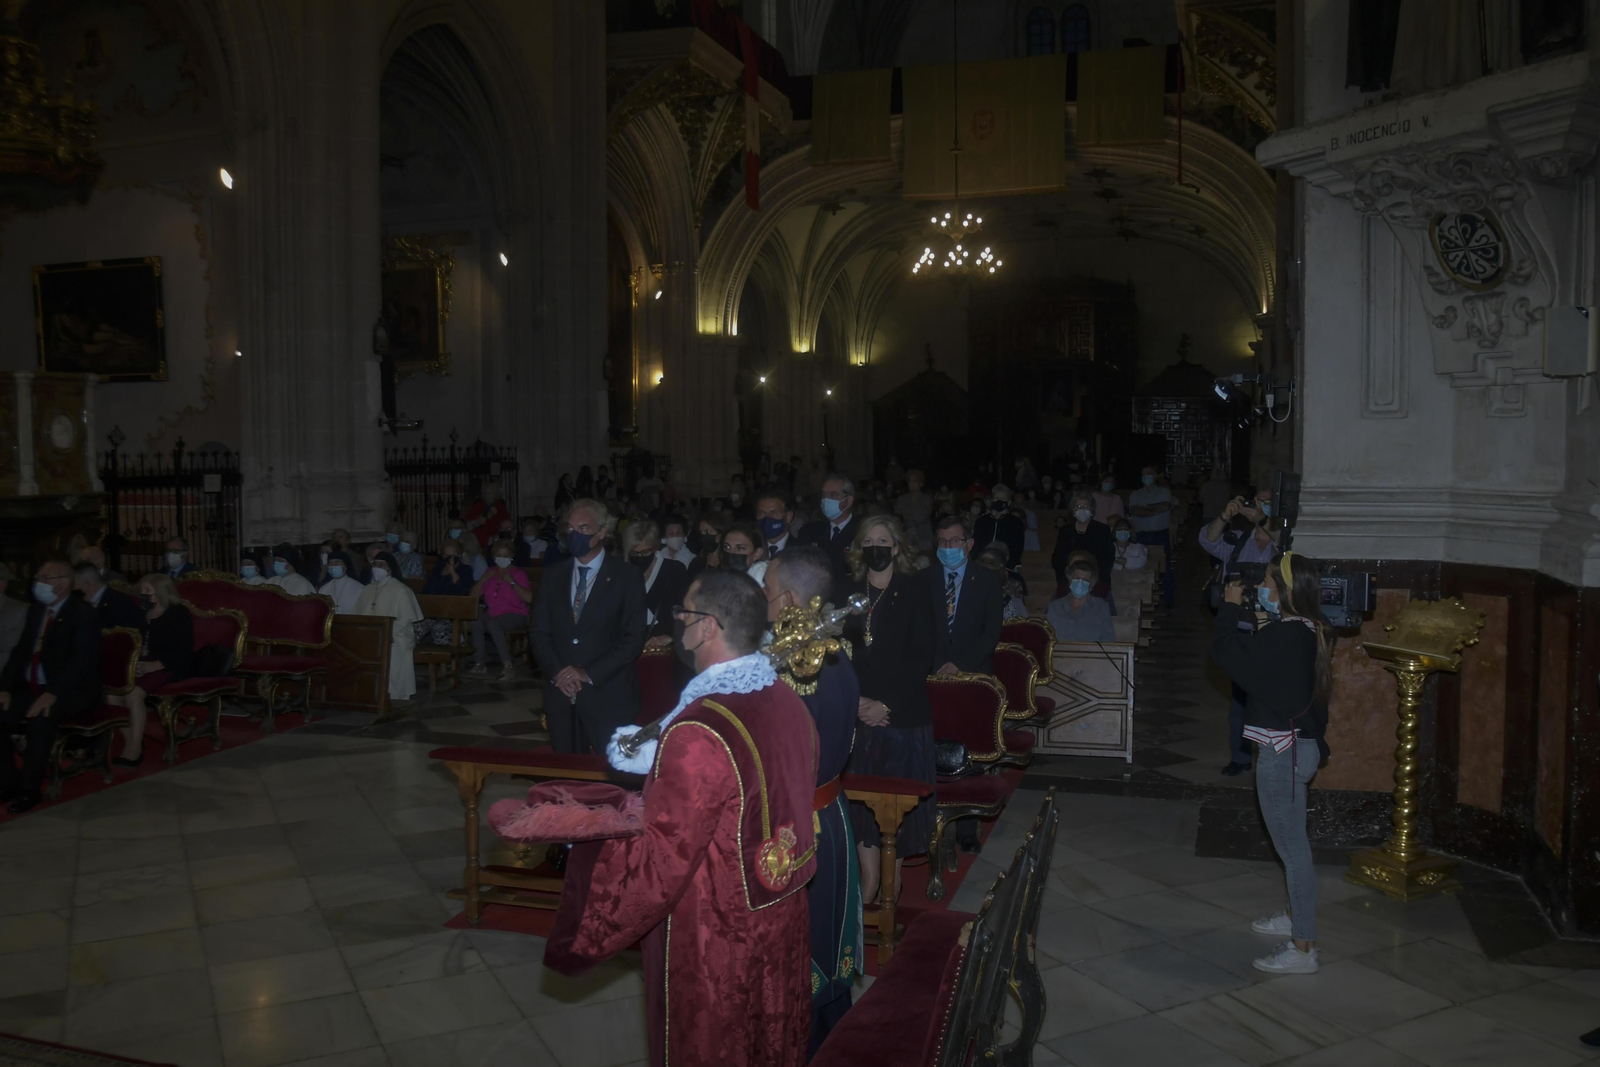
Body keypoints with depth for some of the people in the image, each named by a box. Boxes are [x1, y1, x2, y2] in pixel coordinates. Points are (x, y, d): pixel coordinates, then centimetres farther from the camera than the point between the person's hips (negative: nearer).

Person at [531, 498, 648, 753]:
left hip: (607, 697, -3)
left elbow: (633, 639, -7)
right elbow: (540, 632, 10)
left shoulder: (627, 577, -2)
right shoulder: (553, 576, 11)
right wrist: (557, 672, -7)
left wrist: (589, 674, -13)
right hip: (561, 694, 4)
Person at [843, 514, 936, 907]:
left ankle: (893, 872, 19)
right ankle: (869, 875, 15)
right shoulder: (851, 592, 8)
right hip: (859, 711, 3)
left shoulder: (914, 591, -2)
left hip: (904, 711, -3)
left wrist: (887, 704, -12)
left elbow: (921, 657, -7)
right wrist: (855, 701, -8)